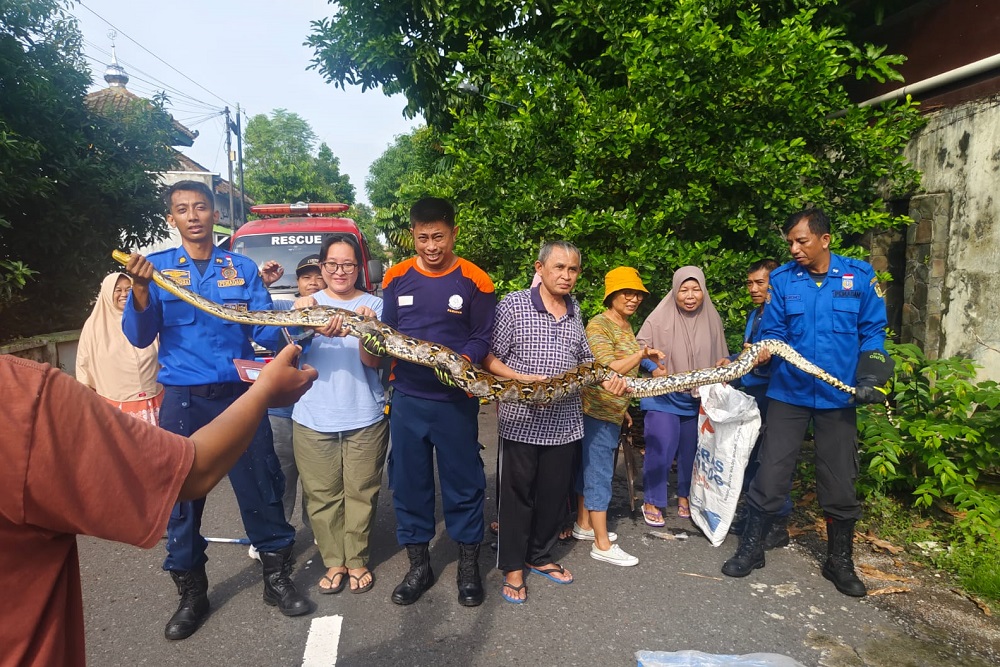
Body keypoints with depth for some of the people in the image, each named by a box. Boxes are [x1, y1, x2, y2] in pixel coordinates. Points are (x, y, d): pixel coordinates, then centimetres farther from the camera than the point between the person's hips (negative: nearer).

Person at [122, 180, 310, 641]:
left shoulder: (243, 268, 6)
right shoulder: (157, 267, 4)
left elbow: (266, 334, 1)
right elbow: (140, 337, -5)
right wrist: (140, 288, -22)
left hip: (239, 394, 0)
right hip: (182, 400, 0)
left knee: (261, 488, 4)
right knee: (181, 495, 8)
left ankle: (277, 577, 23)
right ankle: (191, 593, 26)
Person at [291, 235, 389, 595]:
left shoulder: (373, 304, 2)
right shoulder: (308, 304, 5)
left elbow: (372, 361, -6)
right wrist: (318, 329, -34)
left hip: (365, 416, -1)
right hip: (312, 417, 1)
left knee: (361, 493, 7)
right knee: (322, 495, 7)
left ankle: (357, 560, 24)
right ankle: (334, 562, 23)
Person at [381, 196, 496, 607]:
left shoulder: (474, 280, -4)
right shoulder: (396, 277, 4)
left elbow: (481, 339, -3)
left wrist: (461, 362, -21)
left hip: (455, 400, -2)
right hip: (406, 399, 3)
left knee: (463, 482, 7)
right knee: (408, 482, 10)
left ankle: (469, 565, 26)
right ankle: (418, 565, 28)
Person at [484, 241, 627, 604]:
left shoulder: (575, 312, 10)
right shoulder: (513, 304, -8)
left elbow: (584, 360, 20)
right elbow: (490, 359, -9)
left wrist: (606, 379, 2)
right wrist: (525, 380, -22)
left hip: (565, 422, 5)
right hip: (521, 421, -5)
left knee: (554, 494, 16)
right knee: (518, 495, 7)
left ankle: (540, 556, 36)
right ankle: (512, 567, 24)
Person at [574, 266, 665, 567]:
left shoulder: (625, 325, 12)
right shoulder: (599, 326, -15)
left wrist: (623, 408, 21)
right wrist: (642, 354, -23)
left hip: (613, 410, 9)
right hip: (598, 410, -9)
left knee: (590, 468, 17)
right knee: (599, 473, -3)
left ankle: (583, 524, 29)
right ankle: (602, 544, 4)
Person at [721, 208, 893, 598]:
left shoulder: (859, 277, -2)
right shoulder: (782, 280, -2)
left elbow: (872, 332, 4)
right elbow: (772, 333, 0)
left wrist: (871, 376, -7)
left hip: (838, 397, 1)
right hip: (789, 393, 0)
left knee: (840, 484, 11)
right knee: (771, 476, 3)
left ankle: (840, 562, 30)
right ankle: (751, 549, 22)